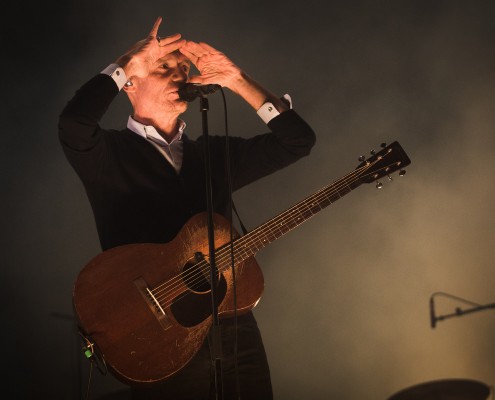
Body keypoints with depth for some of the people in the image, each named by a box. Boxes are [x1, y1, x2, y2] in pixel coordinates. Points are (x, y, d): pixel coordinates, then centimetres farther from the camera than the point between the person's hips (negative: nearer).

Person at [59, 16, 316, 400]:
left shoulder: (216, 153, 14)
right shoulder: (107, 154, -2)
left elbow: (298, 139, 8)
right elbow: (73, 123, -24)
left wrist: (238, 80, 1)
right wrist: (127, 63, -12)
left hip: (235, 328, 5)